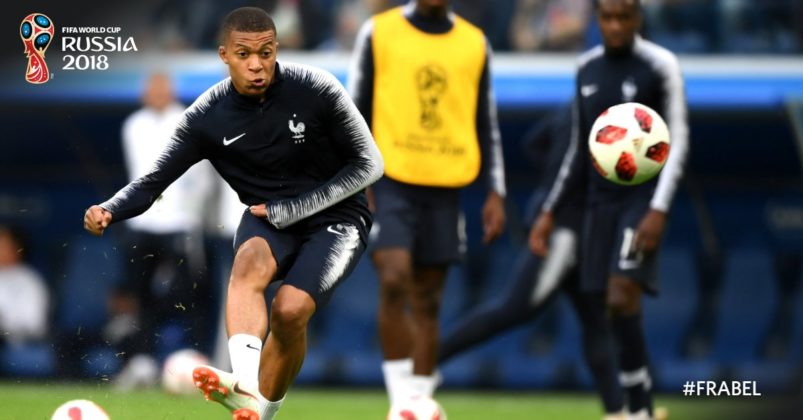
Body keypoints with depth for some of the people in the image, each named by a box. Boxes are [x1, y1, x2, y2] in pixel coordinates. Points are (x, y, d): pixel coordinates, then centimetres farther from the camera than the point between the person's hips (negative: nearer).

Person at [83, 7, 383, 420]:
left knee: (289, 310, -26)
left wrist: (291, 210, -15)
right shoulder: (207, 117, -8)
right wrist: (110, 210, -28)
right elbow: (153, 180, -5)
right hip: (269, 220, 2)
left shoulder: (316, 90, -15)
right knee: (250, 259, -34)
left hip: (335, 219, -2)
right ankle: (244, 383, -52)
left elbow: (369, 164, -9)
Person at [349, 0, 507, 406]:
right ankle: (402, 402, -12)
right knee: (394, 281, -18)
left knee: (427, 303, 6)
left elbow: (486, 124, 15)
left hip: (445, 187, 3)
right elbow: (355, 111, 5)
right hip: (391, 179, -3)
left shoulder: (474, 44, 10)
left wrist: (495, 193, 8)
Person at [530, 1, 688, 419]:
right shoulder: (587, 69, 8)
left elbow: (678, 144, -13)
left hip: (643, 200, -6)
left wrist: (659, 211, -23)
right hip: (601, 203, 6)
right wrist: (549, 213, 9)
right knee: (620, 309, 4)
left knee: (621, 298, -20)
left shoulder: (661, 66, -11)